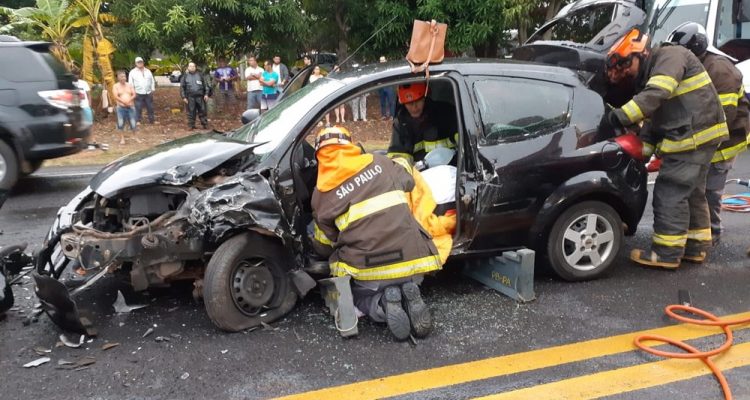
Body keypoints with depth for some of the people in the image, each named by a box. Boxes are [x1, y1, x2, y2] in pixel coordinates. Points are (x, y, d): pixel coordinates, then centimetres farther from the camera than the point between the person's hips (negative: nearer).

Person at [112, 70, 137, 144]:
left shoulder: (130, 85, 12)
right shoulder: (115, 86, 3)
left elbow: (134, 95, 3)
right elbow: (115, 96, -9)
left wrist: (129, 100, -16)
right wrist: (124, 102, -20)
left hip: (131, 107, 2)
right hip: (120, 107, -2)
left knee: (133, 123, -1)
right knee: (120, 123, -5)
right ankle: (122, 138, 5)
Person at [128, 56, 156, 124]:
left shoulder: (148, 71, 13)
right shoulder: (132, 72, 2)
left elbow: (152, 81, 16)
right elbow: (130, 83, 1)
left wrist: (152, 90, 7)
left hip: (148, 93, 3)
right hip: (138, 94, -3)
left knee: (150, 108, 8)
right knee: (138, 108, -2)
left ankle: (151, 120, 19)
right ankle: (138, 121, 6)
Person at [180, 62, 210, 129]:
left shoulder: (200, 75, 10)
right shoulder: (185, 76, 10)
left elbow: (206, 85, 9)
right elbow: (182, 87, 9)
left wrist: (206, 94, -1)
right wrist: (184, 97, 0)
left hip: (200, 96, 0)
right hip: (190, 97, 0)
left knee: (202, 111, 2)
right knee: (191, 112, 1)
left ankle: (205, 124, 10)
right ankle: (191, 126, 8)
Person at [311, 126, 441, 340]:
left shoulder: (322, 193, 3)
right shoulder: (379, 162, 8)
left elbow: (323, 247, 11)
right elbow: (408, 183, 26)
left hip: (367, 271, -2)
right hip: (411, 259, 2)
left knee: (359, 295, 31)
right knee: (405, 281, 36)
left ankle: (381, 302, -4)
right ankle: (409, 293, -1)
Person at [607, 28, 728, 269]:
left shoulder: (669, 56, -10)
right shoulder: (651, 75, 19)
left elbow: (656, 94, -27)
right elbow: (654, 119, 17)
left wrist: (621, 116, -29)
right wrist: (641, 151, 6)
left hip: (694, 135, -11)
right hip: (700, 136, 11)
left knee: (670, 193, -8)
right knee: (691, 192, 17)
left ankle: (667, 253, -3)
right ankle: (695, 246, 27)